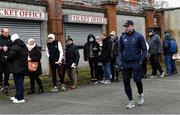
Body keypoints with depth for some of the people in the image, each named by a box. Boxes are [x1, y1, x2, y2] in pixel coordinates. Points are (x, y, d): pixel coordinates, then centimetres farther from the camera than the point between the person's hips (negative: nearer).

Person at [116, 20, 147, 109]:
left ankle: (140, 94, 29)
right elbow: (119, 50, 10)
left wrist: (141, 60, -9)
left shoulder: (139, 36, -3)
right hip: (125, 63, 3)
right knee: (126, 82, 3)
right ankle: (130, 101, 15)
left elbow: (144, 49, 0)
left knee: (137, 80, -2)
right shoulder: (122, 37, 5)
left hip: (136, 63, -3)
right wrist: (120, 61, 0)